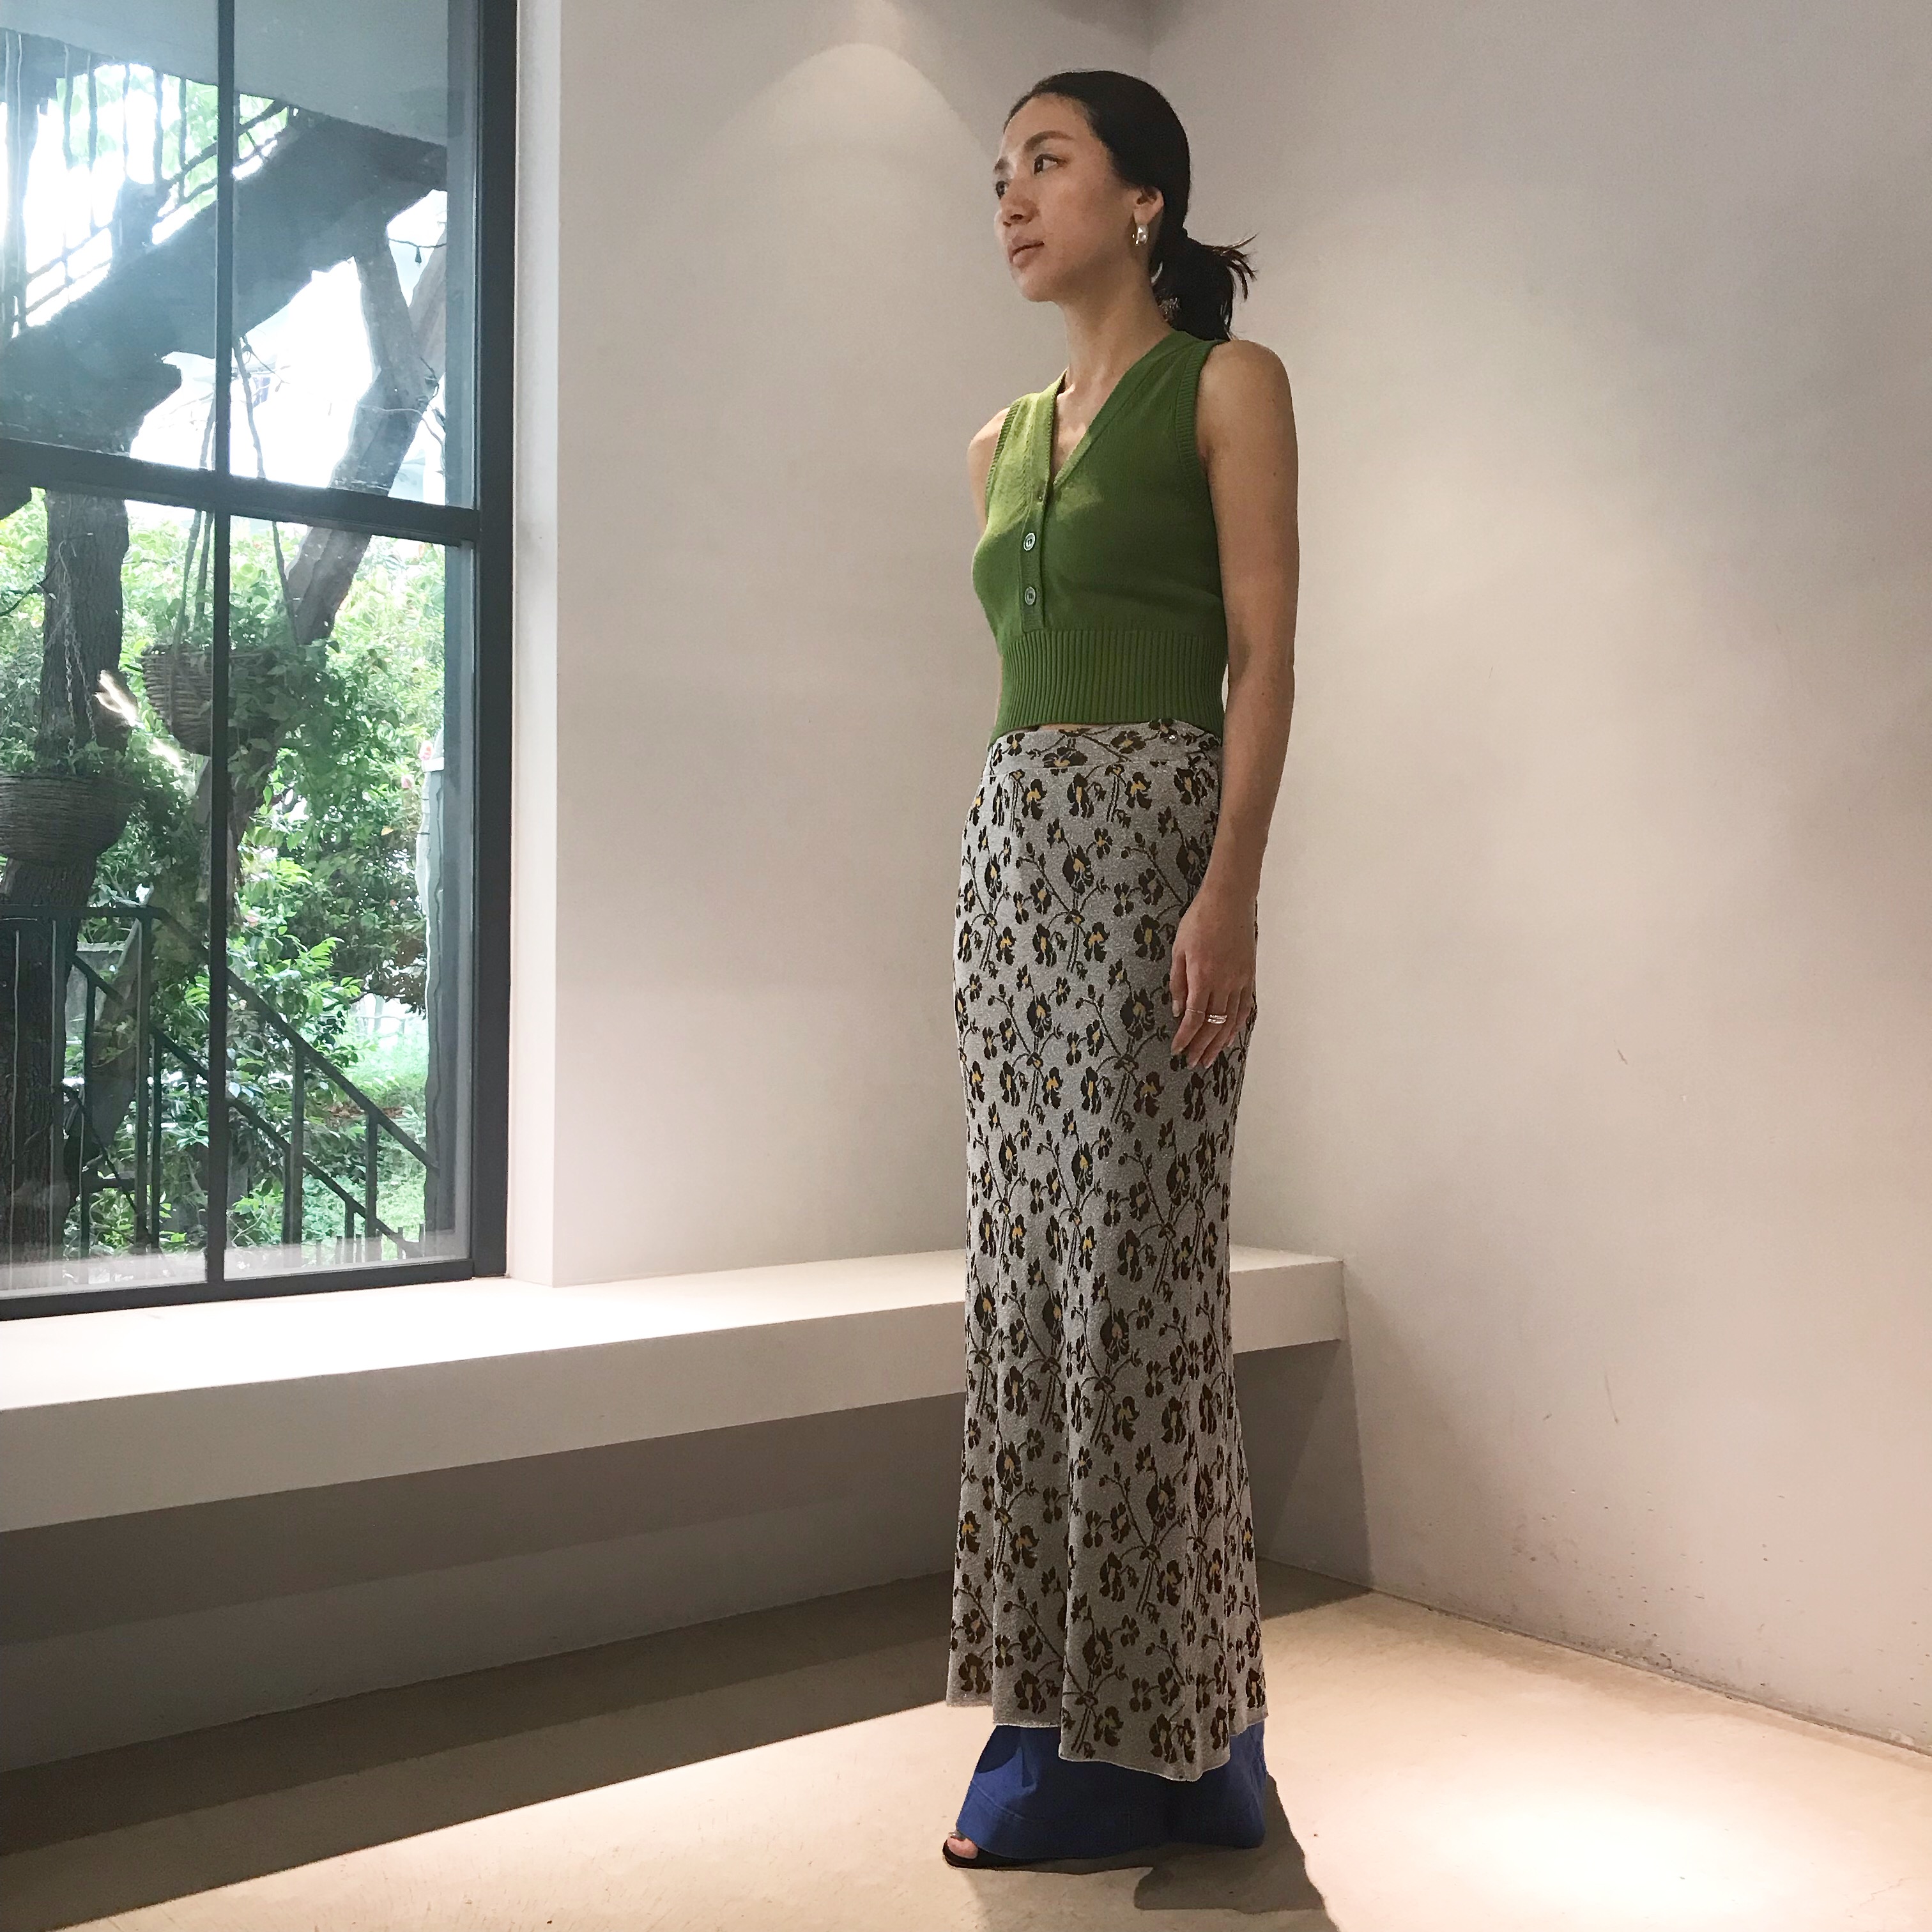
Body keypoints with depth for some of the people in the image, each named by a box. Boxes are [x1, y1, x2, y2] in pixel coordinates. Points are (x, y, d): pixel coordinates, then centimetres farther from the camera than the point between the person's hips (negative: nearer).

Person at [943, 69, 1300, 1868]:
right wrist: (1000, 881, 14)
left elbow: (1264, 655, -7)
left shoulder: (1227, 385, 2)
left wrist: (1228, 890, -19)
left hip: (1151, 833, -7)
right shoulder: (1000, 439, 21)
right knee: (1027, 1267, 6)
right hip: (1008, 842, 7)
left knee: (1132, 1267, -7)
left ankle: (1163, 1729, 7)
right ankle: (1057, 1715, 17)